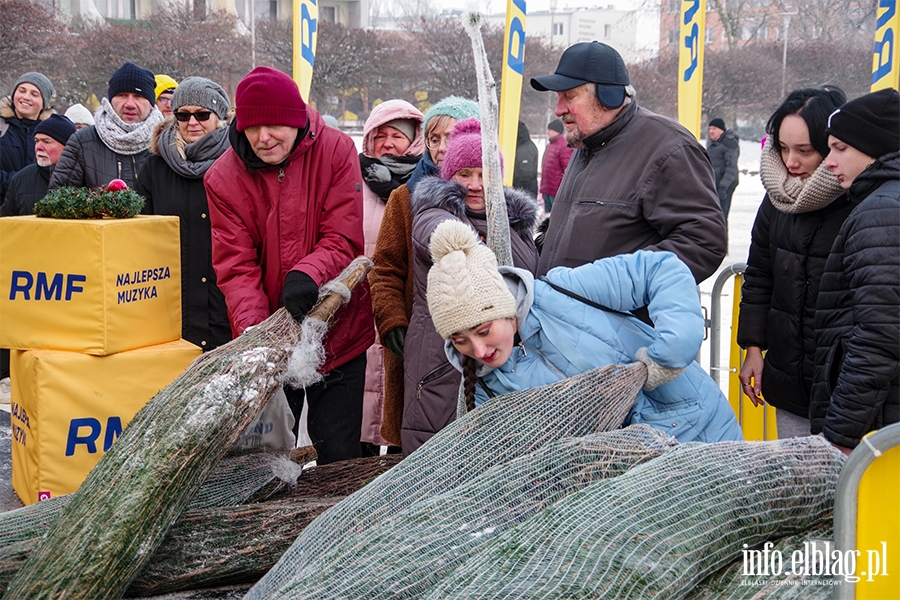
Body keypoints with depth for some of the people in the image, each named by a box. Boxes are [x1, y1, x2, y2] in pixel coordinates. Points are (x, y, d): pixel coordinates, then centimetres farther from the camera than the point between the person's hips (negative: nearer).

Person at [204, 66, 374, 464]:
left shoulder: (336, 151, -8)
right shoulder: (224, 177, -6)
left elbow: (344, 239, -12)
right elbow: (236, 266, -10)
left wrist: (307, 274, -31)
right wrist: (252, 328, -26)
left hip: (337, 332, -1)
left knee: (337, 456, 7)